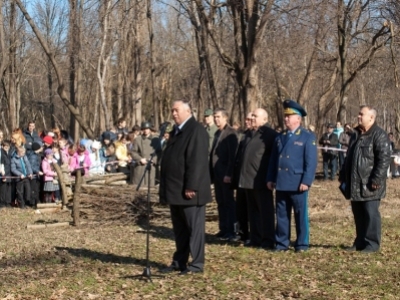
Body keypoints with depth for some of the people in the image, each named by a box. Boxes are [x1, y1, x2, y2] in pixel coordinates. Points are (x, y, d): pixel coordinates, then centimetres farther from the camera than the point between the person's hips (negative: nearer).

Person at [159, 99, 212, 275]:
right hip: (175, 190, 10)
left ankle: (197, 264, 4)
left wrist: (191, 187, -23)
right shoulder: (176, 130, 17)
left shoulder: (196, 130, -14)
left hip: (188, 190, -9)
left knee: (194, 227, -1)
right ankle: (179, 262, 23)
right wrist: (166, 186, 18)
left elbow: (197, 161, -20)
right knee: (179, 228, 15)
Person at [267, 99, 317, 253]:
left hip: (297, 183, -5)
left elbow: (311, 162, -9)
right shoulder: (280, 137, 15)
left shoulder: (308, 137, -2)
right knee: (281, 215, 9)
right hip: (281, 183, 5)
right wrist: (270, 178, 8)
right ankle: (282, 243, 16)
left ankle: (302, 244, 9)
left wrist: (306, 181, -16)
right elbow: (273, 159, 15)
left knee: (301, 215, 2)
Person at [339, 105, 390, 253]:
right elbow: (349, 158, 23)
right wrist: (343, 177, 20)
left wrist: (376, 180, -21)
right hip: (355, 184, 8)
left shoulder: (379, 135, -10)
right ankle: (360, 242, 21)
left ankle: (372, 243, 4)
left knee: (371, 214, -3)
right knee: (358, 215, 13)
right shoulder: (356, 135, 17)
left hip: (369, 185, -8)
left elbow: (384, 159, -17)